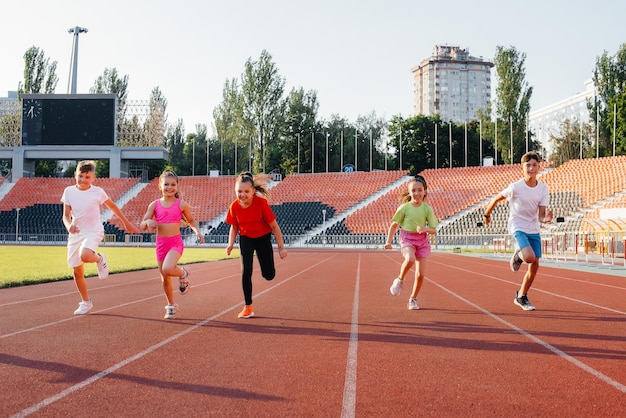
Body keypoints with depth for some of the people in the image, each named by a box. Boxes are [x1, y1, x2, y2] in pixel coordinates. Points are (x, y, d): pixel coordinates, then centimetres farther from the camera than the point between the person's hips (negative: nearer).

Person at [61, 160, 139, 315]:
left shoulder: (97, 192, -7)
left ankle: (100, 259, 2)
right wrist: (69, 225, -21)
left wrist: (126, 223, 14)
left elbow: (112, 206, 7)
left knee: (85, 256, -35)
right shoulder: (69, 191, 0)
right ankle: (86, 302, 24)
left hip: (94, 231, -4)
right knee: (77, 271, 6)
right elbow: (66, 215, 2)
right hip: (75, 234, 4)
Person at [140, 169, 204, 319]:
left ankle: (183, 273, 5)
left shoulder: (181, 204, -3)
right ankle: (171, 306, 30)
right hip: (161, 243, 3)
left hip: (176, 242, -3)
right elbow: (142, 226, 3)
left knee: (167, 269, -29)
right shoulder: (155, 205, 1)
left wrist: (197, 231, -6)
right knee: (164, 278, 11)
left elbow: (191, 220, 12)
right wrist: (148, 222, -20)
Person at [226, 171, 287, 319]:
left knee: (269, 275, 0)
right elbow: (234, 226, -1)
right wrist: (231, 244, -17)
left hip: (263, 238, -1)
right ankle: (248, 307, 2)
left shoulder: (261, 203, -27)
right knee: (246, 271, -11)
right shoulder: (234, 206, -19)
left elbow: (274, 225, -18)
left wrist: (281, 247, -15)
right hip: (246, 239, 1)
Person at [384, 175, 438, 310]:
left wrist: (425, 229, -24)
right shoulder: (404, 208, -7)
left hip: (422, 240, 3)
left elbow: (434, 230, -2)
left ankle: (413, 299, 22)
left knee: (420, 274, 0)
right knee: (410, 259, -35)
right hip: (407, 239, -3)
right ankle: (400, 280, -7)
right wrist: (389, 241, -4)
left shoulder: (427, 209, -4)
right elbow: (394, 225, 4)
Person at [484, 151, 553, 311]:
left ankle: (521, 297, 24)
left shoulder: (543, 188, -5)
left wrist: (545, 218, -30)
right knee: (529, 256, -28)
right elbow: (496, 198, -1)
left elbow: (540, 215, -7)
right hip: (518, 227, -5)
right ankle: (518, 255, 11)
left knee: (535, 265, 5)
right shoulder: (515, 187, -16)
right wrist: (487, 214, 9)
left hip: (534, 229, 5)